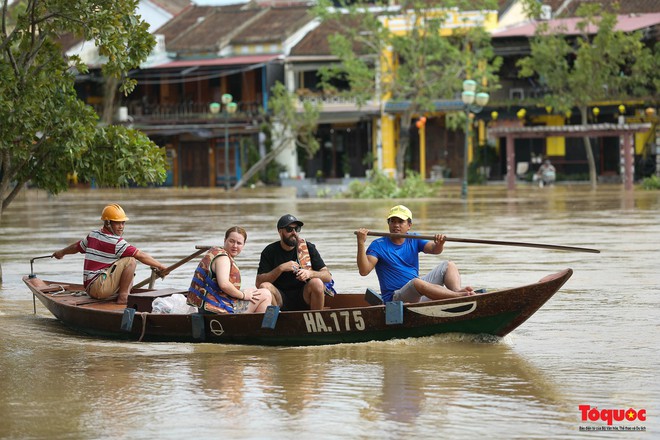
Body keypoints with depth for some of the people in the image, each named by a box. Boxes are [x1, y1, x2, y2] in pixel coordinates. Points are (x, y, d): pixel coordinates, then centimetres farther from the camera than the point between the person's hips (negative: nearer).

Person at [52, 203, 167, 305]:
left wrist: (61, 252, 50)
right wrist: (161, 266, -10)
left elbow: (77, 247, 30)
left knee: (129, 283, 28)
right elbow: (140, 255, -15)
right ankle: (122, 297, -13)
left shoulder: (93, 235, 11)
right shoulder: (116, 242, -14)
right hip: (99, 287, -10)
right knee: (131, 260, -16)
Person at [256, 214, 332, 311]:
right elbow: (259, 282, -8)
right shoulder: (270, 251, 1)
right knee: (265, 286, -29)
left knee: (317, 283, -28)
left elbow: (328, 277, -2)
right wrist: (280, 269, -19)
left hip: (303, 297, 1)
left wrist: (310, 273, -22)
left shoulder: (308, 248, 3)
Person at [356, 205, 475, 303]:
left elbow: (434, 249, -5)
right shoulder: (378, 245, -3)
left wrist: (439, 244, -29)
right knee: (416, 282, -37)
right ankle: (458, 295, -45)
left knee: (448, 266, -1)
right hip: (395, 298, -6)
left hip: (419, 293, 6)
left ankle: (457, 290, -32)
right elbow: (364, 271, -17)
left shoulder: (413, 240, 12)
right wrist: (361, 243, -27)